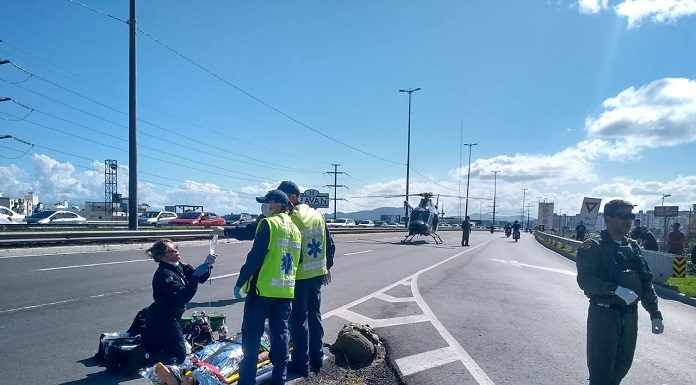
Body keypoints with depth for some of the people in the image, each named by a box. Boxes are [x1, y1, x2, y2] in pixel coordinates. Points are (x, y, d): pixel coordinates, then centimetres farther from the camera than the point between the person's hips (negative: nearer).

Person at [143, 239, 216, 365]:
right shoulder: (164, 274, -26)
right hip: (163, 320, -9)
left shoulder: (179, 266, 0)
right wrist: (195, 276, -38)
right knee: (179, 357, -3)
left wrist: (207, 265, -15)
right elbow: (182, 297, -33)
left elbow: (200, 278, 3)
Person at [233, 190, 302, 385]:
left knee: (251, 336, 3)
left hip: (263, 288, -7)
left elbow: (255, 256, -15)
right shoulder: (295, 228, 12)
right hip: (286, 290, 7)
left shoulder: (268, 223, -10)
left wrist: (240, 282, -9)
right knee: (280, 335, 14)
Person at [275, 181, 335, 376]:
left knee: (299, 320, 5)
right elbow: (330, 245, 11)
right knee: (314, 316, 17)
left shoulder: (290, 218, -17)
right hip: (317, 274, 7)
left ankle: (301, 363, 13)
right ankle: (317, 358, 27)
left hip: (298, 277, -7)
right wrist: (327, 267, 21)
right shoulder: (317, 215, 5)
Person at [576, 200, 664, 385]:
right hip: (604, 313, -6)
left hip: (630, 314, 6)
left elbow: (645, 281, 14)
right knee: (601, 369, 1)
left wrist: (655, 313, 12)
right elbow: (585, 280, -20)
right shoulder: (593, 246, -11)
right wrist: (617, 290, -28)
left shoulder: (633, 246, 10)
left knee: (623, 365, 17)